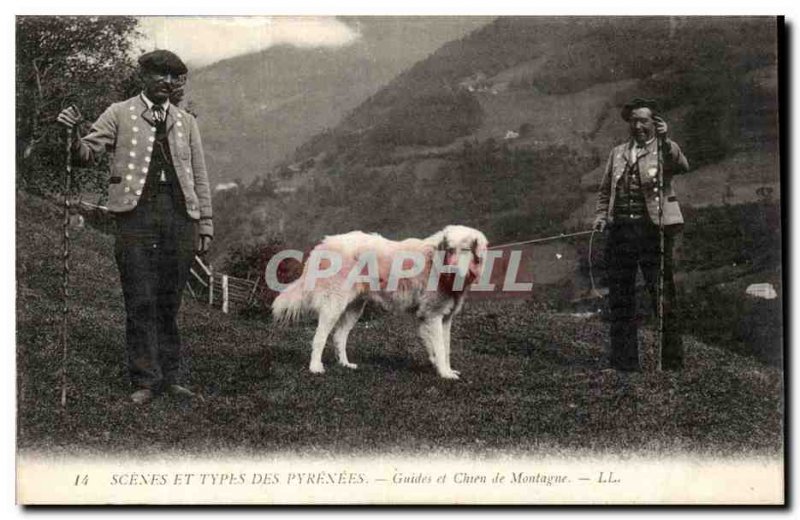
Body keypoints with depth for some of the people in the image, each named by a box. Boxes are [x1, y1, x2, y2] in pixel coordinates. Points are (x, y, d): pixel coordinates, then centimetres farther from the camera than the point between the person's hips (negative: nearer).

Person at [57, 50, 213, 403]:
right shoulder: (119, 114, 8)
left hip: (179, 215, 3)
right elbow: (86, 155, 2)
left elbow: (200, 176, 17)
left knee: (170, 303, 5)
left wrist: (205, 224, 10)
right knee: (140, 302, -4)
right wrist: (72, 134, -20)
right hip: (136, 212, -3)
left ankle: (170, 377, 12)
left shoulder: (186, 122, 18)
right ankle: (145, 380, 2)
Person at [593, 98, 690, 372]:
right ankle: (624, 362, 18)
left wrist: (665, 140, -29)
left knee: (663, 296, -3)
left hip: (653, 229, -5)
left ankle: (672, 361, 3)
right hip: (620, 229, 5)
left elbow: (682, 167, -17)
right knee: (620, 300, 9)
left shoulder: (665, 149, 4)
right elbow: (605, 189, 21)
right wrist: (601, 215, 5)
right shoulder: (618, 153, 18)